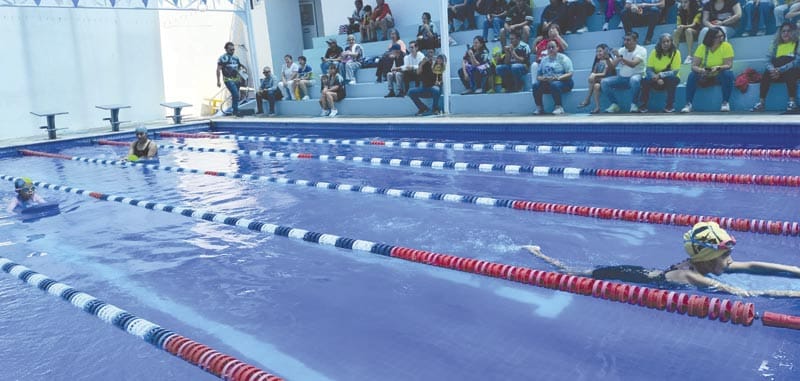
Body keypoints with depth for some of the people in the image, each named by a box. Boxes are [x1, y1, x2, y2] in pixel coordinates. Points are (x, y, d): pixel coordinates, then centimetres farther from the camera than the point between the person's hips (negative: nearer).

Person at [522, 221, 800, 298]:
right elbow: (745, 294, -39)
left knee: (571, 273, 22)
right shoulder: (691, 276, -31)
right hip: (625, 279, -7)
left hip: (637, 271, 7)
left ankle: (536, 250, 36)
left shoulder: (698, 263, -8)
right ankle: (535, 252, 28)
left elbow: (754, 267, -5)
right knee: (567, 274, 11)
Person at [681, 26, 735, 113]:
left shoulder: (726, 46, -10)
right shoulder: (702, 47, -8)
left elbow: (729, 65, -17)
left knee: (728, 74, -33)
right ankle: (688, 104, -26)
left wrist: (718, 68, -38)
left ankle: (725, 103, -21)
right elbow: (693, 66, -14)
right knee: (692, 75, -28)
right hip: (704, 77, 1)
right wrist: (701, 70, -37)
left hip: (719, 76, -1)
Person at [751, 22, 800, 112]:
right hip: (778, 73, 4)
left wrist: (780, 70, -25)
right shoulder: (776, 44, 12)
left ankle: (792, 101, -33)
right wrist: (772, 69, -19)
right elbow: (769, 60, 3)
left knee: (789, 72, -35)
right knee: (766, 73, -24)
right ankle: (761, 102, -27)